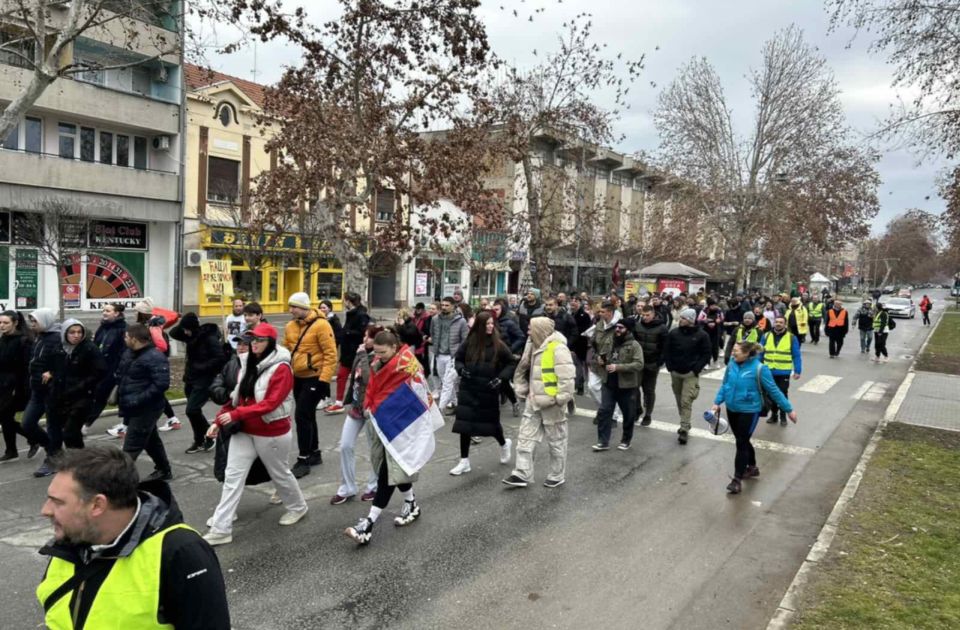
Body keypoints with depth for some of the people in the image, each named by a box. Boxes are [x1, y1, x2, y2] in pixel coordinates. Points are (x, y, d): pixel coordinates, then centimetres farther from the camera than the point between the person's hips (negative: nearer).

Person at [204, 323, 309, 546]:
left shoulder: (281, 369, -19)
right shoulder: (247, 364, 5)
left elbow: (270, 403, -26)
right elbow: (236, 397, 10)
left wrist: (235, 415, -30)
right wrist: (219, 421, 1)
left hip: (272, 433, -6)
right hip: (243, 431, 6)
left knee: (279, 473, 13)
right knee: (232, 477, 1)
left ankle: (297, 507, 39)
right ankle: (221, 529, 7)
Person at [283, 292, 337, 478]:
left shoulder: (321, 325, -17)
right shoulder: (290, 326, 5)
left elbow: (331, 354, -18)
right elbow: (286, 350, 15)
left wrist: (324, 380, -20)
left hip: (314, 378, -7)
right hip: (298, 378, 8)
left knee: (302, 416, -10)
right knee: (308, 416, 16)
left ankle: (303, 460, 0)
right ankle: (315, 453, 30)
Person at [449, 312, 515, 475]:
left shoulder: (498, 345, -6)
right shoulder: (469, 343, -3)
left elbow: (511, 363, 2)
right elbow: (458, 359, 9)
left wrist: (501, 377, -11)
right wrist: (461, 369, -11)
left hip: (489, 390, -1)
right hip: (468, 389, 1)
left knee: (491, 421, 11)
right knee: (464, 424, -2)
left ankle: (504, 444, 43)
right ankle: (464, 461, 10)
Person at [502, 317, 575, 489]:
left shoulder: (558, 348, -18)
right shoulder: (535, 346, 9)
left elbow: (567, 376, -23)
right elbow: (523, 369, 21)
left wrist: (562, 399, -21)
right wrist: (522, 390, 16)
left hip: (551, 403, -8)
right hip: (534, 401, 8)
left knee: (556, 441, 8)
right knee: (525, 437, 7)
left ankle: (557, 476, 21)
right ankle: (522, 474, 12)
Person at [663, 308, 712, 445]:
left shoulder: (701, 335, -7)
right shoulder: (673, 333, 0)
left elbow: (706, 354, -3)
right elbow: (666, 351, 7)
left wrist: (696, 369, -11)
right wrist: (670, 367, -2)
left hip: (691, 374, -4)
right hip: (675, 372, 4)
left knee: (686, 401, -10)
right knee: (679, 401, 13)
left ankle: (684, 430, -7)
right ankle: (685, 424, 29)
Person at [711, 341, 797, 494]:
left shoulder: (759, 368, -19)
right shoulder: (732, 365, -4)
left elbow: (773, 390, -12)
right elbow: (724, 385, 8)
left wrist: (788, 409, -7)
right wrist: (717, 403, 1)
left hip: (749, 411, -6)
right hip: (732, 410, 6)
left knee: (741, 443, -2)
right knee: (742, 441, 19)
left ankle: (737, 479, 8)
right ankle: (752, 467, 41)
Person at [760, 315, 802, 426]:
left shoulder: (792, 338, -5)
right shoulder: (766, 336, 1)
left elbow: (796, 356, -4)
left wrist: (797, 371, -8)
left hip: (783, 373, -2)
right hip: (769, 372, 2)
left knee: (783, 395, 6)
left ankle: (783, 416, 20)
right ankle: (773, 414, 27)